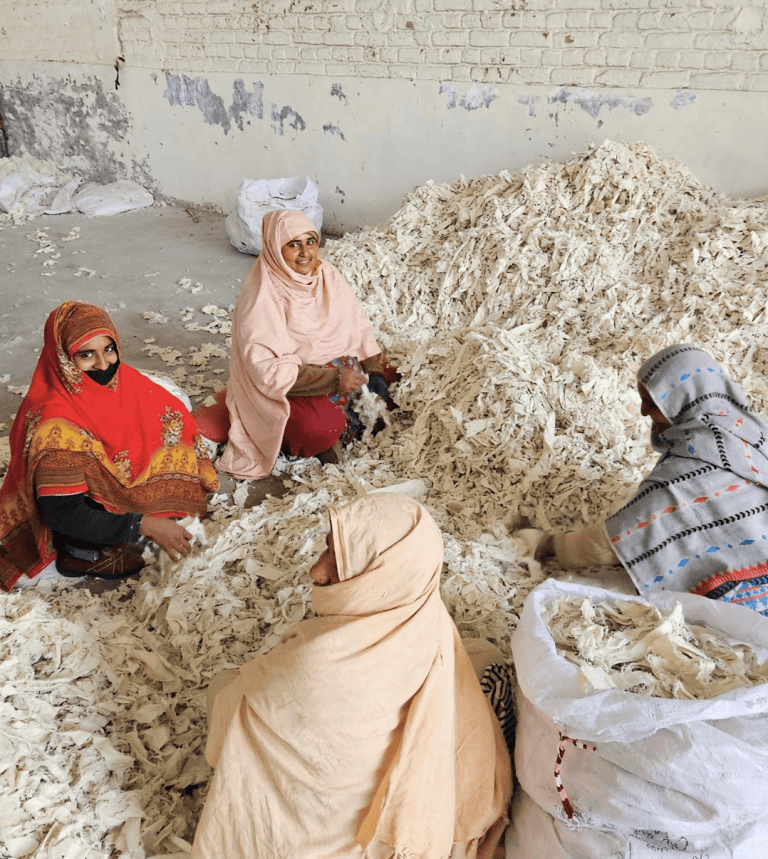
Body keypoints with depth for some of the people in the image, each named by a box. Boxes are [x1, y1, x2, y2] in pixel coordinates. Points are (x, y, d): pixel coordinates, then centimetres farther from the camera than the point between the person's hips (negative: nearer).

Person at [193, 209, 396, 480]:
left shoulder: (328, 275, 1)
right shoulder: (260, 299, -19)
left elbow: (358, 326, 7)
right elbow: (268, 368, -24)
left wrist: (374, 374, -7)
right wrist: (333, 379, -28)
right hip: (285, 389, -8)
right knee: (322, 427, -33)